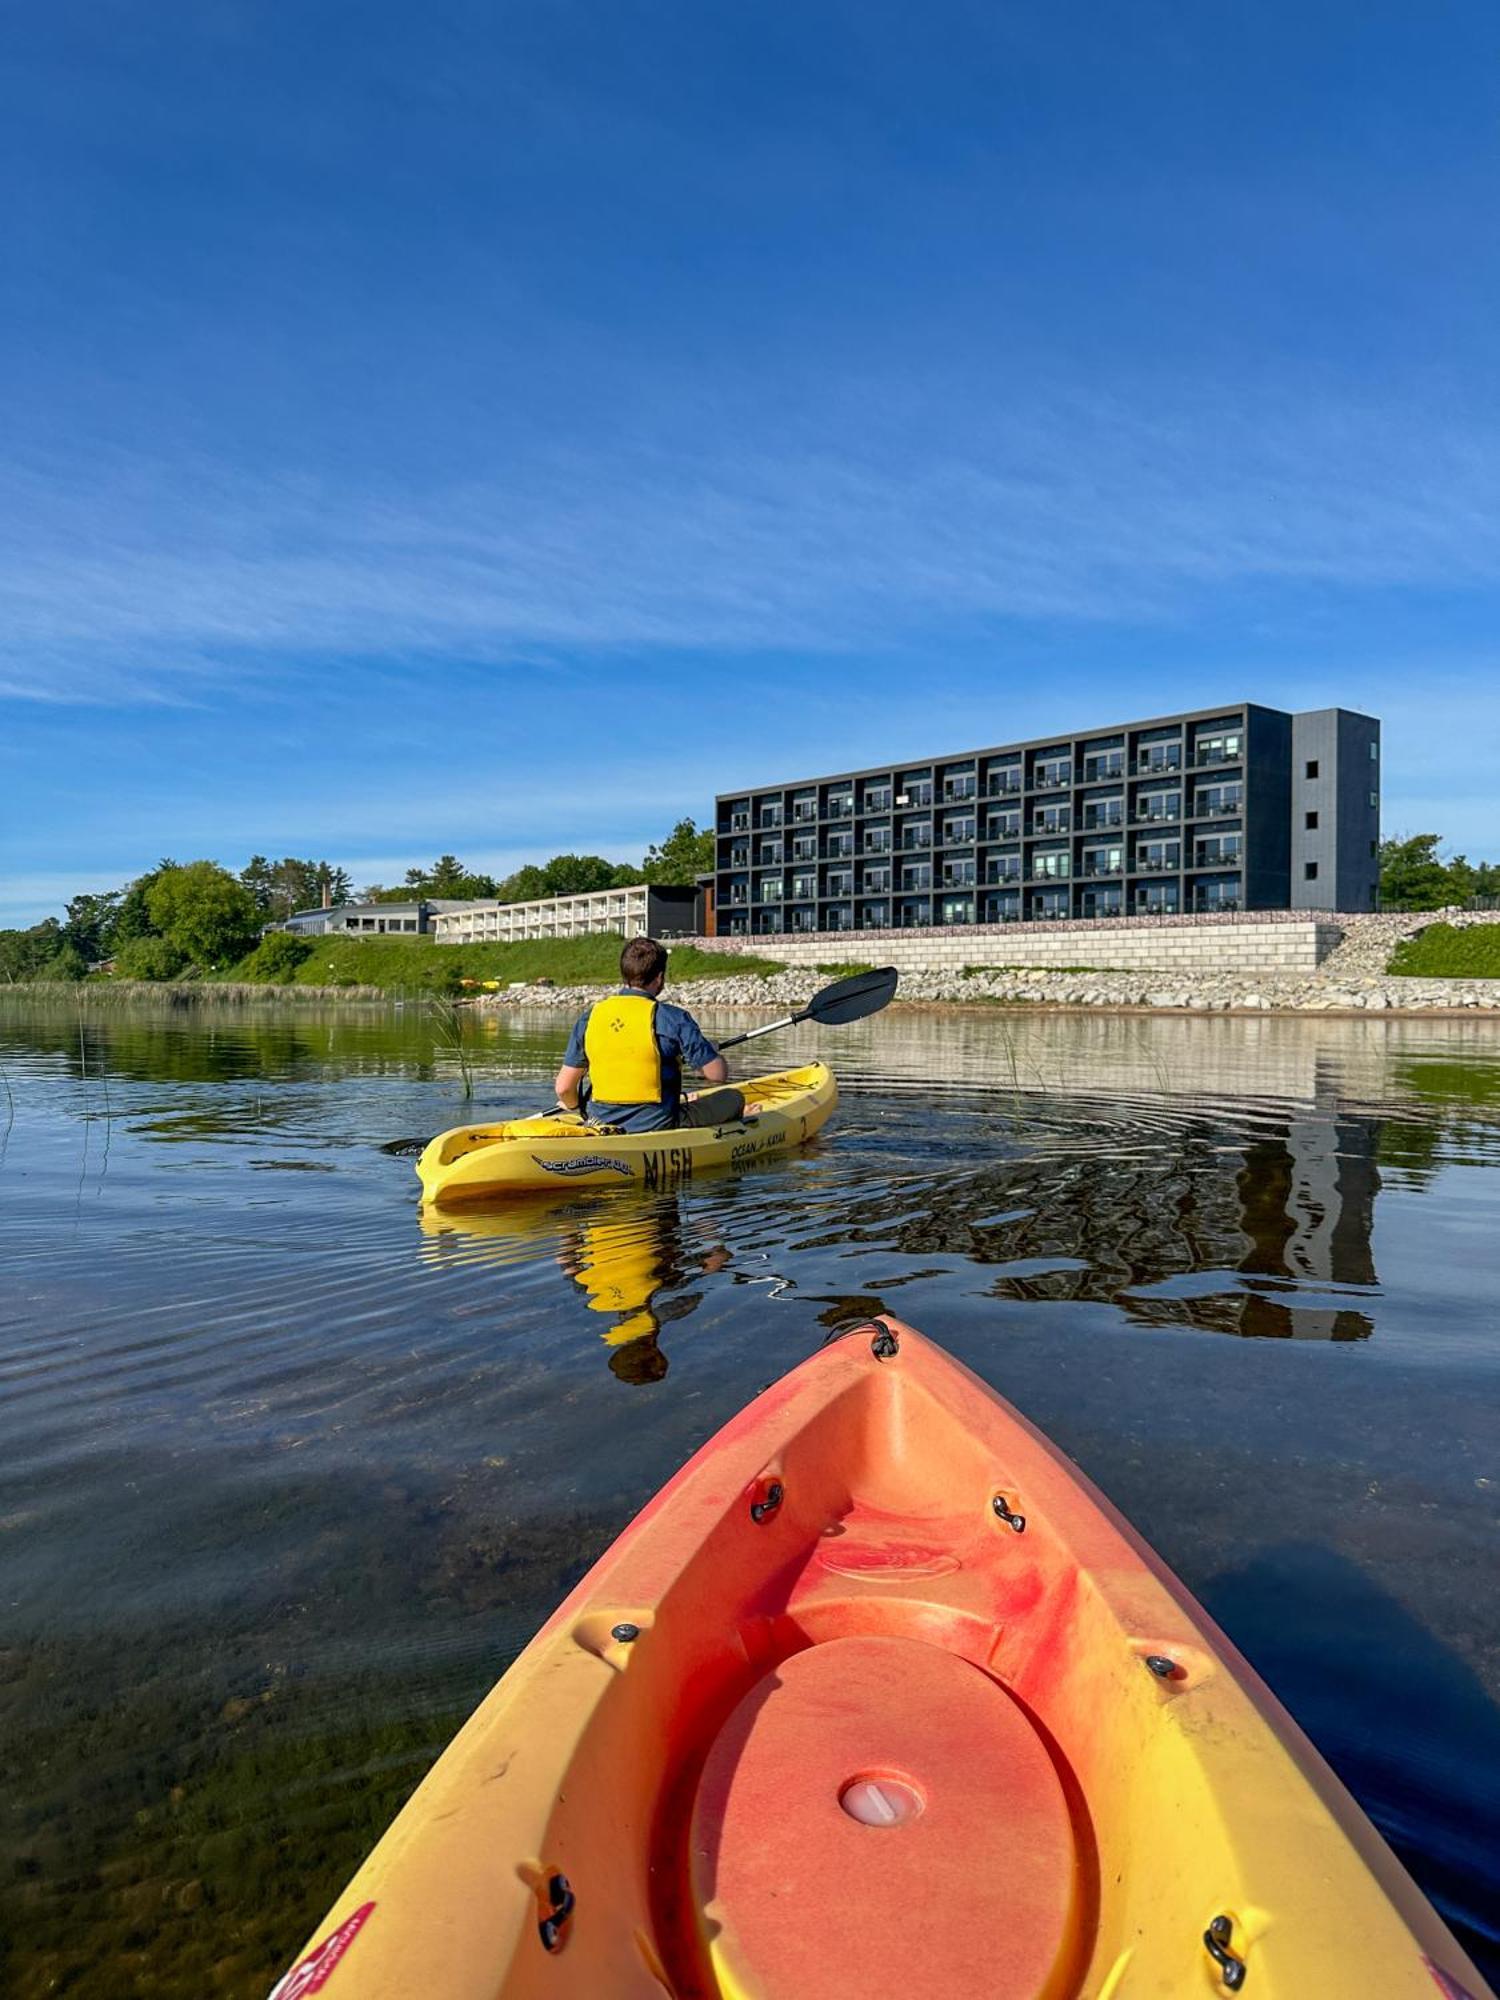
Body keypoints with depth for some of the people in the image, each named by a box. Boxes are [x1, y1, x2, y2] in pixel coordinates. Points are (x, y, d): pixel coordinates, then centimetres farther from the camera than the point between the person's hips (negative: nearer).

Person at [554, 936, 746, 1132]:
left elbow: (563, 1088, 0)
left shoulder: (590, 1017, -2)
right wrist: (710, 1052, 11)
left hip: (603, 1124, 6)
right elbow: (718, 1074, -12)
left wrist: (577, 1108, 23)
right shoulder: (672, 1018, -15)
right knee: (734, 1098, 12)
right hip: (658, 1128, -6)